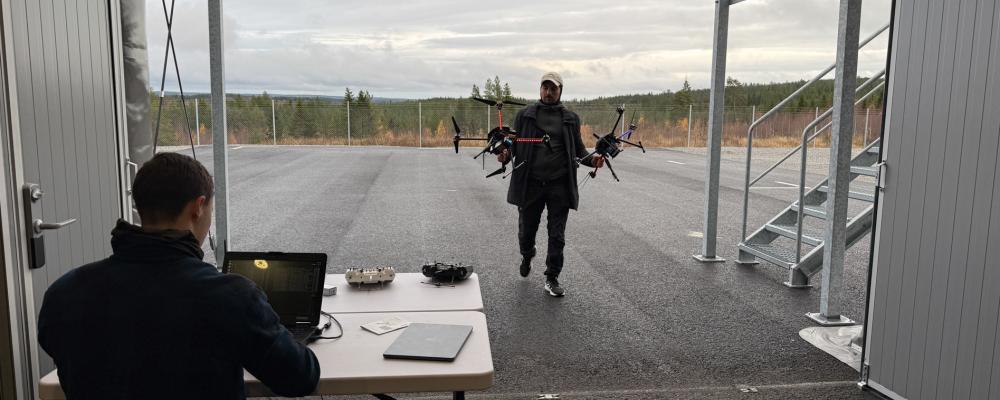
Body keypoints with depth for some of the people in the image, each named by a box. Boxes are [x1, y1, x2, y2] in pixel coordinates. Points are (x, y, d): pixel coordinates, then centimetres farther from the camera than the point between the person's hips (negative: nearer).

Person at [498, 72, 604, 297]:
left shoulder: (570, 118, 10)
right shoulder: (525, 115, 7)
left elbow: (578, 150, 12)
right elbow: (514, 143, 7)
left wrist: (592, 160, -8)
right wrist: (505, 154, -15)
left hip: (559, 185, 0)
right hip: (529, 184, 0)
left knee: (557, 236, 1)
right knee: (526, 232, 12)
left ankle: (552, 279, 14)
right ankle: (527, 257, 45)